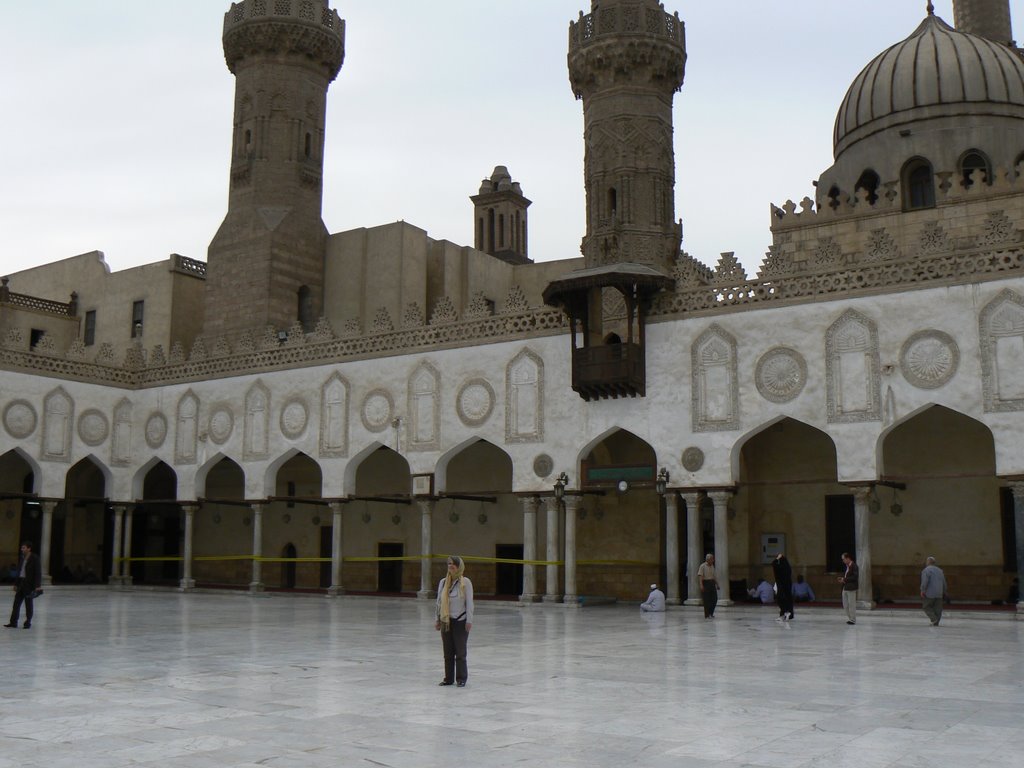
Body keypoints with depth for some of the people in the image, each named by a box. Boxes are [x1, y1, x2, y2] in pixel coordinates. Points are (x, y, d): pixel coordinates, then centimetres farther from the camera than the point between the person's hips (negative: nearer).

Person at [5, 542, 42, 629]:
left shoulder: (35, 559, -11)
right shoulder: (23, 559, 11)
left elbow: (38, 573, -13)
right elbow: (19, 572, 18)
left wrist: (37, 586, -19)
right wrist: (16, 584, 15)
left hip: (29, 584, -7)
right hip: (21, 583, 7)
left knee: (28, 604, 1)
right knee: (17, 602, 5)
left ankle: (28, 623, 9)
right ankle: (13, 622, 10)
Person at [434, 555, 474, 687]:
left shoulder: (465, 582, -7)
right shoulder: (443, 582, 5)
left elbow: (469, 602, -6)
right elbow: (439, 602, 12)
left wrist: (469, 620, -9)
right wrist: (438, 619, 12)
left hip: (460, 621, -4)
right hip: (446, 621, 4)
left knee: (460, 652, 2)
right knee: (448, 652, 8)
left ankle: (461, 679, 11)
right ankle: (449, 678, 17)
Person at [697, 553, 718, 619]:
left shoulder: (712, 566, 14)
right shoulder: (702, 566, -9)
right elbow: (700, 576, -16)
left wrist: (717, 584, 18)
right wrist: (701, 585, -26)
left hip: (712, 583, 7)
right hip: (705, 583, -7)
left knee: (714, 599, 3)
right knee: (707, 600, -3)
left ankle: (711, 613, 18)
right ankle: (707, 615, 5)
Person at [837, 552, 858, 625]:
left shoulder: (854, 566, -13)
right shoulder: (847, 566, 13)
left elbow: (855, 577, -20)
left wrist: (845, 579, -18)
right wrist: (842, 578, 3)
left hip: (851, 588, -9)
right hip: (845, 588, 9)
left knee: (851, 605, 0)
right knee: (845, 605, 12)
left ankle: (853, 620, 9)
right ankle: (849, 618, 23)